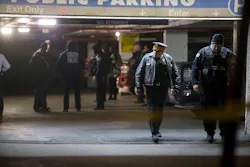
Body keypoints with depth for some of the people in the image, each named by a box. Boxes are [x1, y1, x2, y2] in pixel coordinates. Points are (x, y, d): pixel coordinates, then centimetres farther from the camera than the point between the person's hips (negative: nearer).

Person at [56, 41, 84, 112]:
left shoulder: (64, 54, 0)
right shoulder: (78, 54, 3)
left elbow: (58, 64, -4)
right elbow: (82, 64, 2)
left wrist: (62, 71, 8)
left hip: (67, 75, -1)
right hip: (76, 76, 1)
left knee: (66, 92, 3)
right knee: (77, 92, 7)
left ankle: (66, 107, -2)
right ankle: (78, 107, 4)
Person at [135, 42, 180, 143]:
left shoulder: (168, 59, 5)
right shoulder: (147, 58, 0)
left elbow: (175, 74, 11)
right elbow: (139, 73, 3)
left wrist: (176, 86, 2)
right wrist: (139, 87, -3)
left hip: (163, 88, 3)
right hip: (151, 88, -2)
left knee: (160, 110, 10)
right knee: (152, 110, -9)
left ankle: (156, 130, 25)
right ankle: (154, 133, -10)